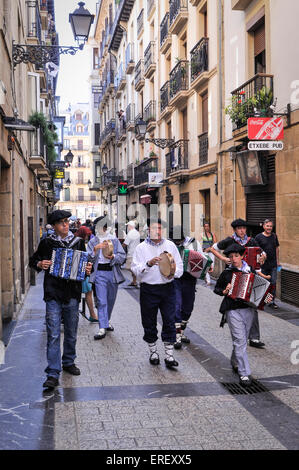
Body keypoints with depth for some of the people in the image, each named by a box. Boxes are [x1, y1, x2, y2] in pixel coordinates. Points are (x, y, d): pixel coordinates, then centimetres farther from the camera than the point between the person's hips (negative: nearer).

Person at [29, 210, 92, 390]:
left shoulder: (78, 242, 8)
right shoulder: (47, 243, 3)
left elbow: (84, 264, 17)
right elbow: (33, 261, 13)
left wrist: (88, 269, -5)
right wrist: (40, 264, -8)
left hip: (73, 294, 3)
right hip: (53, 295, -2)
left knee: (71, 333, 15)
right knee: (53, 335, -6)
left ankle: (69, 362, 35)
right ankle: (53, 374, -4)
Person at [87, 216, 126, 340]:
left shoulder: (114, 240, 8)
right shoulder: (92, 241, 7)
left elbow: (123, 256, 2)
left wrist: (113, 257, -17)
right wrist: (95, 249, -19)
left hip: (113, 272, 2)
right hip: (99, 273, -2)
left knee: (111, 299, 14)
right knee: (101, 301, -8)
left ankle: (107, 320, 36)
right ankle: (102, 328, -9)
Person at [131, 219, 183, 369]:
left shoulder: (170, 245, 8)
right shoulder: (141, 248, 1)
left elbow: (179, 266, 9)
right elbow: (135, 270, -7)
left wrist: (172, 271, -12)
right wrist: (148, 264, -23)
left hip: (167, 287, 1)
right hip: (148, 289, -1)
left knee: (169, 322, -1)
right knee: (149, 323, 8)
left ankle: (169, 355, 7)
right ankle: (153, 352, 26)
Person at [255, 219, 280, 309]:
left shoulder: (274, 236, 8)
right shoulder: (259, 237, -5)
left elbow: (277, 248, 17)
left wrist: (277, 261, 15)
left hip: (273, 264, 3)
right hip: (263, 264, -3)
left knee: (273, 283, 2)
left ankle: (272, 301, 11)